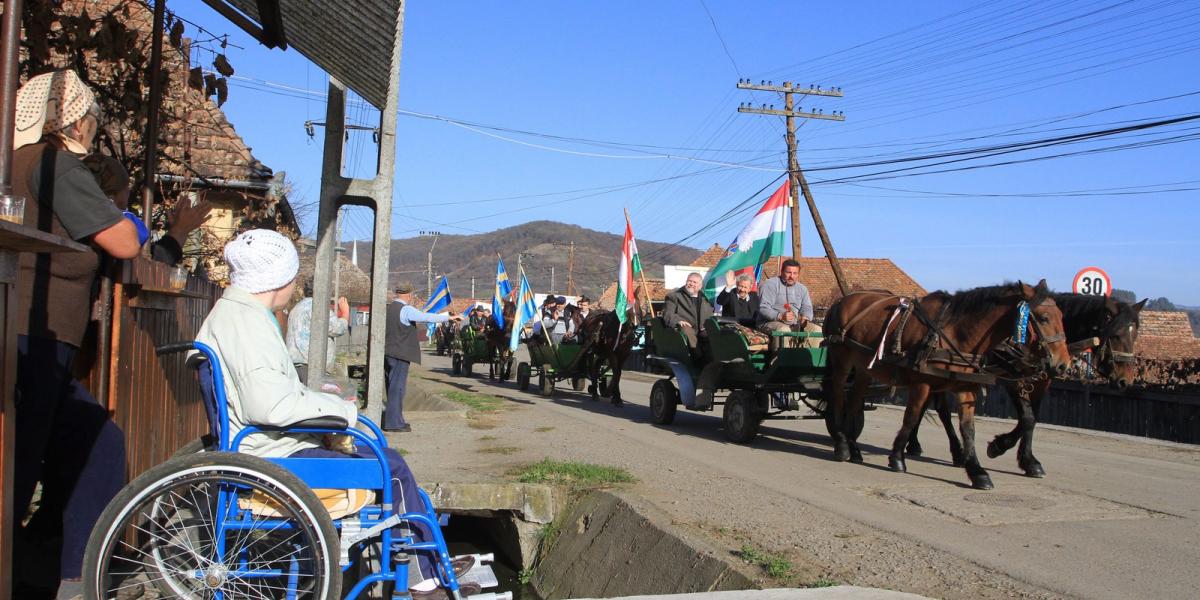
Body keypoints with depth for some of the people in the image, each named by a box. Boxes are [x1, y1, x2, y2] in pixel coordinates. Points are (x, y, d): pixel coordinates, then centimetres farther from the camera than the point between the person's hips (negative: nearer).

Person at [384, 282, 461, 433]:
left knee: (394, 388, 15)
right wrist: (449, 317, -17)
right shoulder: (406, 310, -14)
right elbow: (426, 317, -22)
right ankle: (393, 423, -5)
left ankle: (394, 420, 21)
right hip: (400, 354, -9)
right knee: (397, 388, -6)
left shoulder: (389, 308, 13)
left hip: (388, 354, 9)